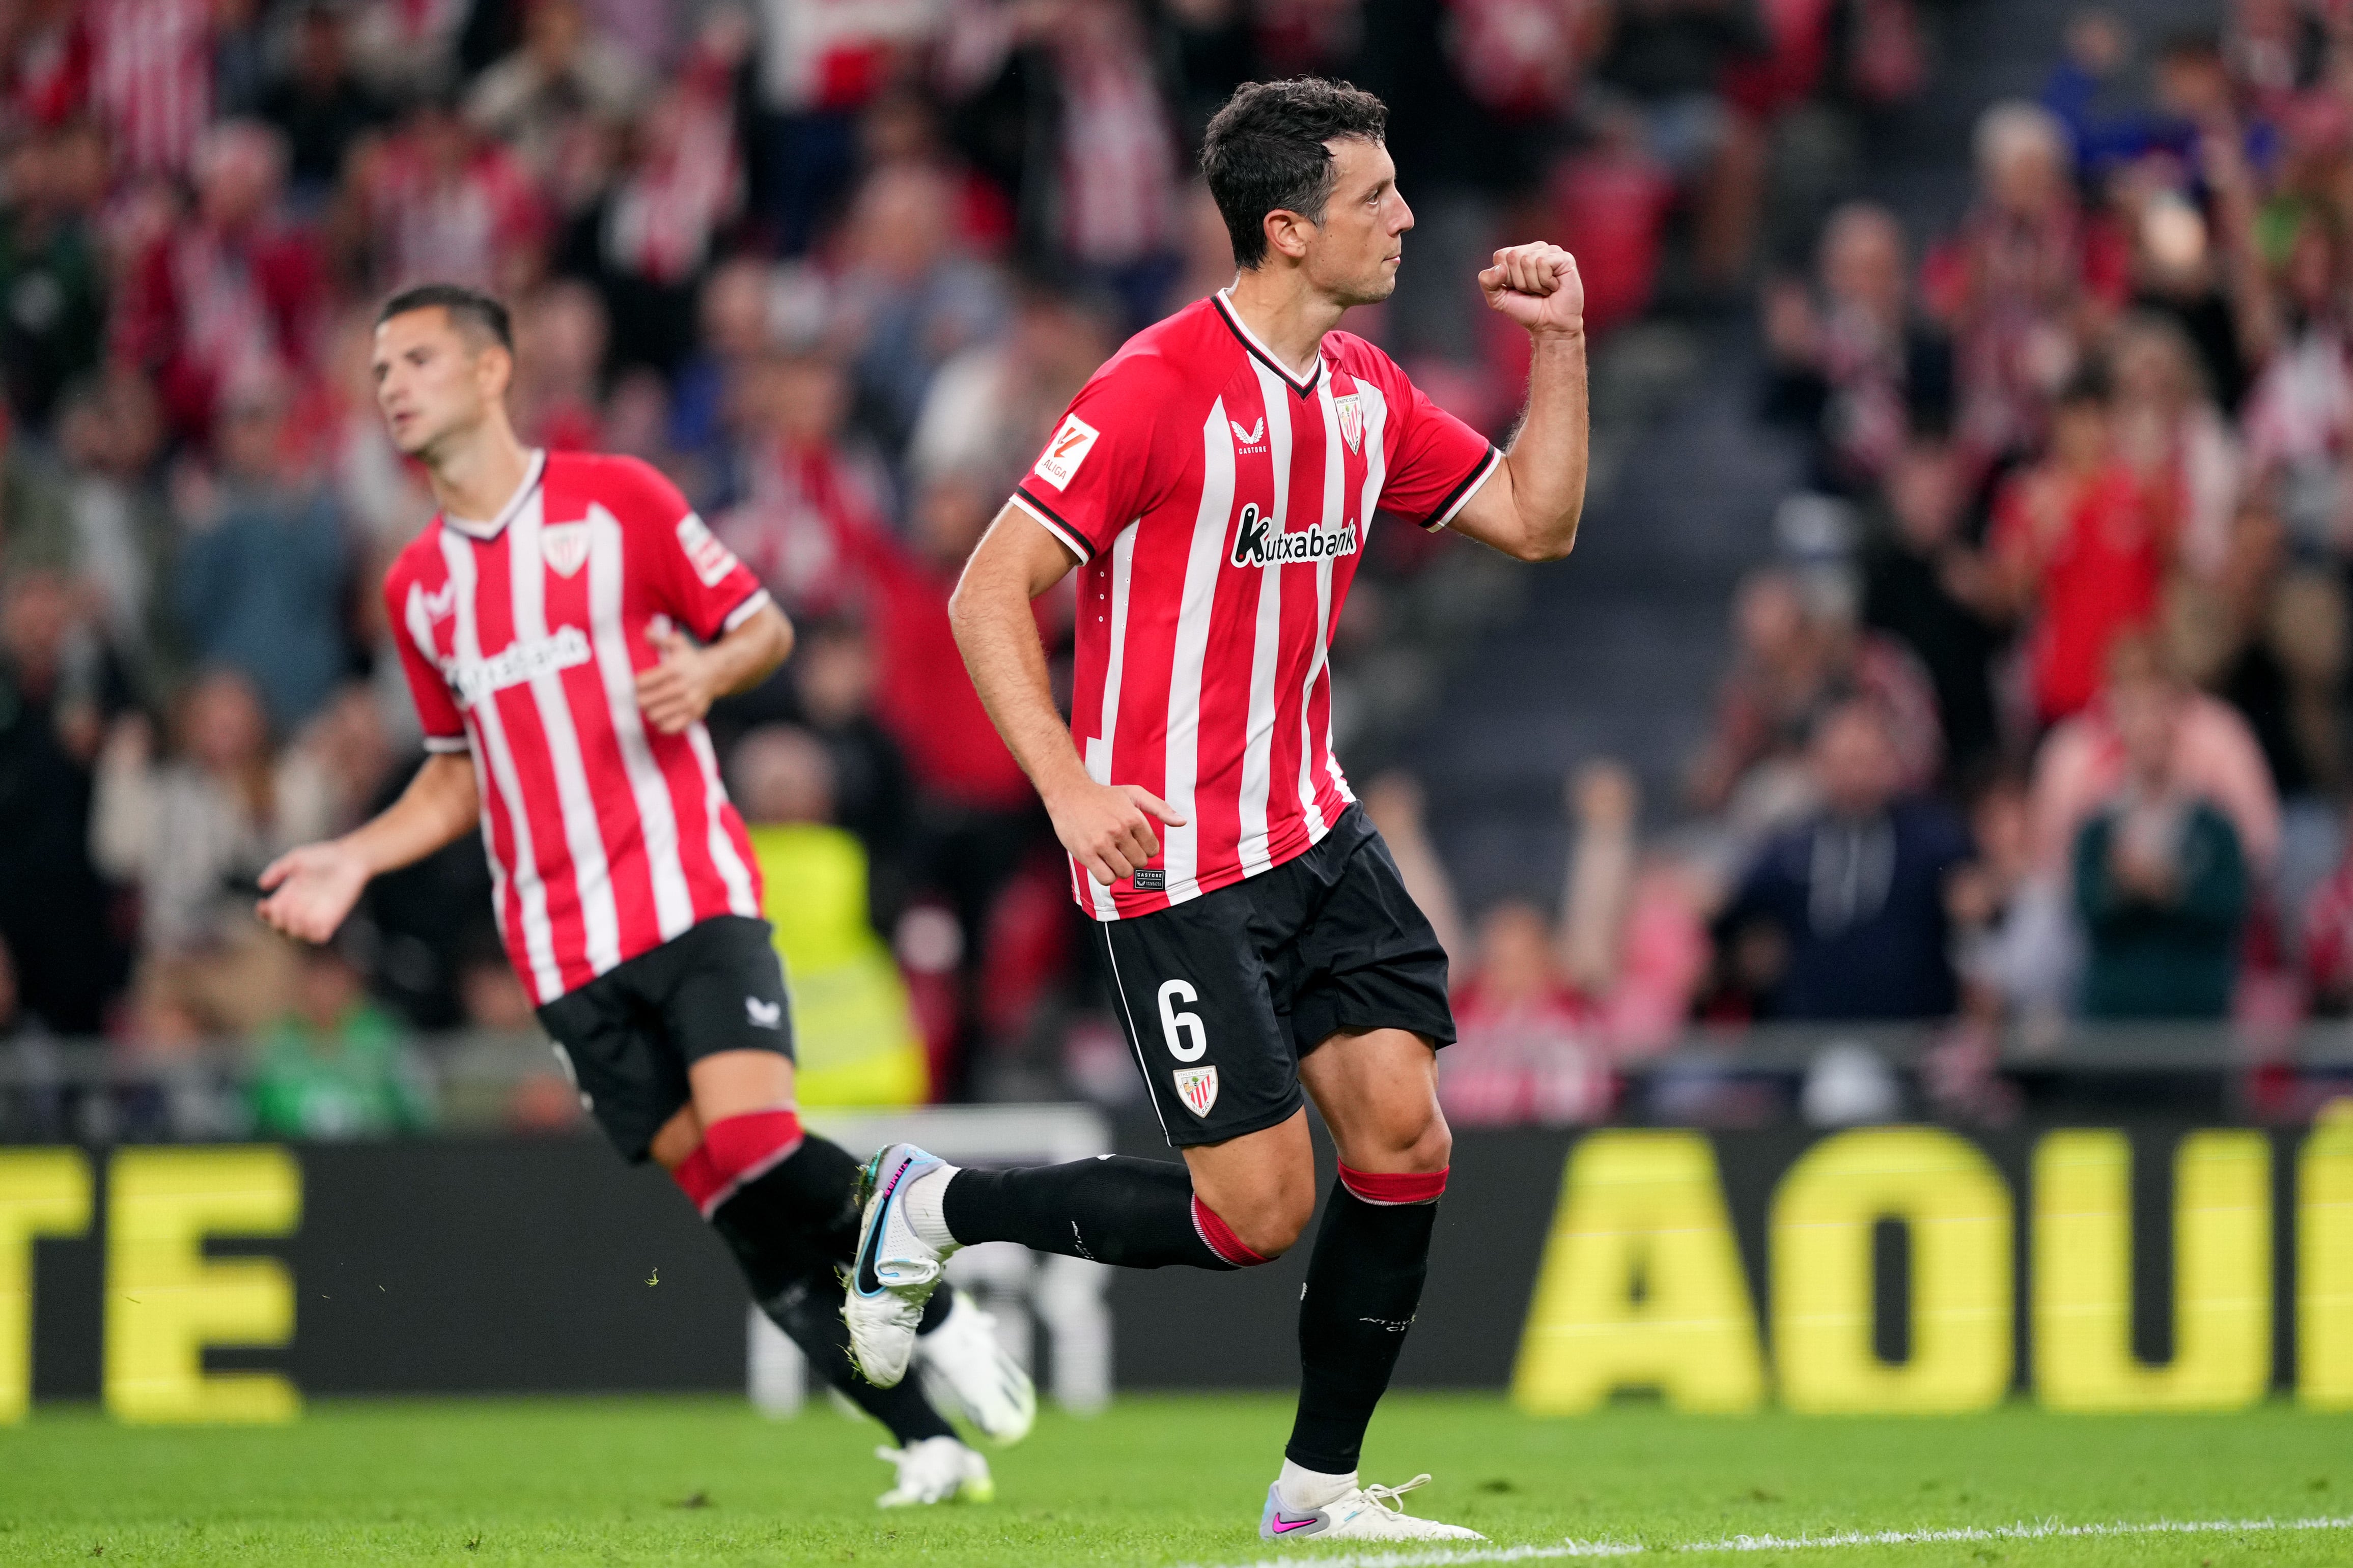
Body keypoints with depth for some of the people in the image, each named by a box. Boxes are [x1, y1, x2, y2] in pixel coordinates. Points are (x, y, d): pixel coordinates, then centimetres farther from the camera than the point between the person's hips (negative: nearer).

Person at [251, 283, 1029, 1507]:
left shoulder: (614, 500, 1)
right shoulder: (416, 585, 15)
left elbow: (767, 628, 6)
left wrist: (706, 670, -16)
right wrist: (355, 859, 8)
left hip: (691, 895, -4)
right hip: (563, 947, 4)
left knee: (756, 1139, -22)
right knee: (724, 1197, -4)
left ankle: (935, 1316, 2)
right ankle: (926, 1441, 0)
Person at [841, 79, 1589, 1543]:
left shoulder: (1366, 392, 7)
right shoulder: (1162, 387, -17)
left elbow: (1536, 520, 16)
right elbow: (990, 593, -16)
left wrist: (1563, 344, 3)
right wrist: (1070, 788, -25)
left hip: (1315, 829, 8)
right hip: (1173, 857, -8)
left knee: (1405, 1132, -3)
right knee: (1259, 1213, -9)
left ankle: (1321, 1486, 9)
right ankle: (934, 1210, 12)